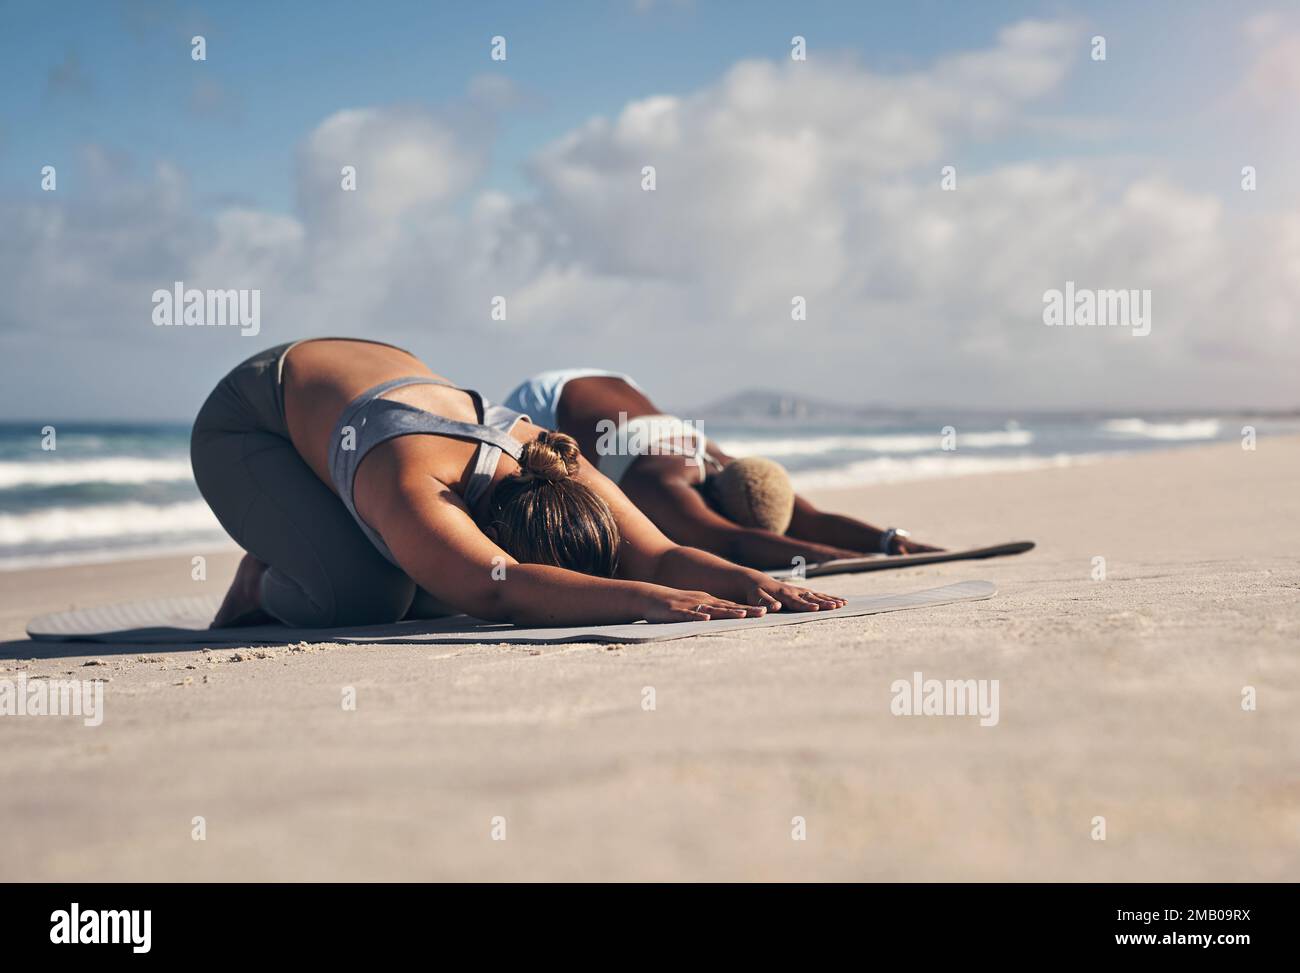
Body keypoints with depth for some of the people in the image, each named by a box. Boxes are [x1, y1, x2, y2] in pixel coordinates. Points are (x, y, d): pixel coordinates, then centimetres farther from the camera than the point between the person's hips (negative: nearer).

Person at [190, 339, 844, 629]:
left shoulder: (549, 465, -27)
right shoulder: (415, 488, -47)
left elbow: (657, 556, -30)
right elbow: (495, 591, -62)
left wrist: (750, 581, -49)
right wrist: (646, 599, -71)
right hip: (248, 423, -6)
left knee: (434, 596, -4)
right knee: (360, 594, -28)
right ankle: (264, 585, 6)